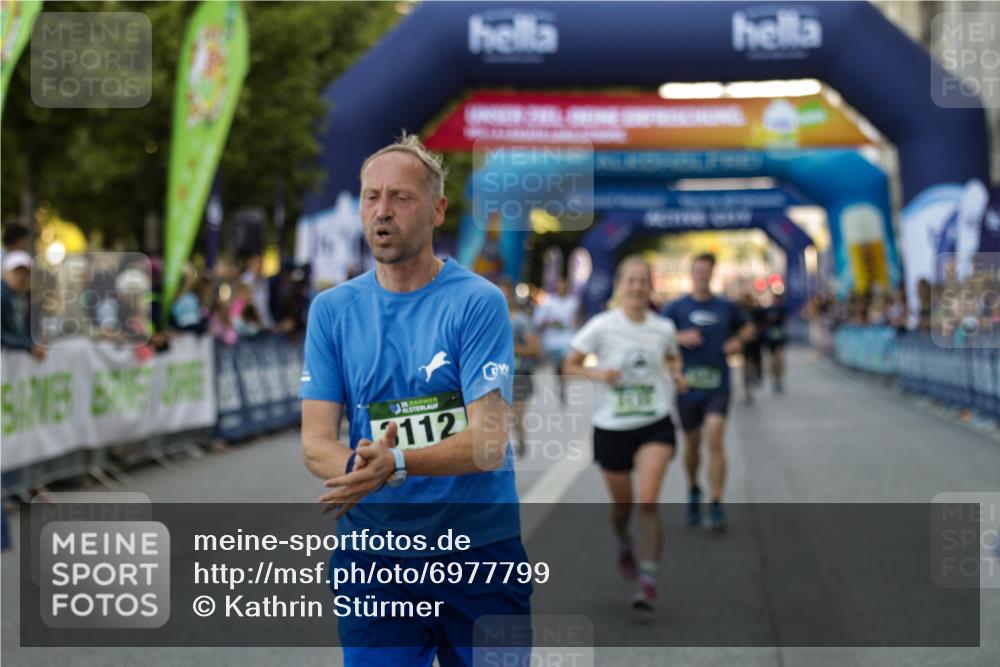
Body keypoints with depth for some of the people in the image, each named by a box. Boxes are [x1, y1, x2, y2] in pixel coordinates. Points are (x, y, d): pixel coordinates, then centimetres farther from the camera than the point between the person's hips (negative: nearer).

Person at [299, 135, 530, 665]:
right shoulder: (332, 309, 5)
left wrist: (396, 463, -29)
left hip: (479, 552, -1)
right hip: (371, 556, 2)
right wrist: (357, 467, -23)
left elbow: (487, 442, -13)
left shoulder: (478, 301, -5)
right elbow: (315, 442, -1)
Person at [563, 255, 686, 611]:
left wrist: (677, 374, 1)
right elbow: (569, 365, -2)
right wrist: (596, 373, -19)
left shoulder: (664, 328, 0)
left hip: (655, 424, 0)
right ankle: (623, 543, 49)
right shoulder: (602, 326, -8)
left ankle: (648, 580, -11)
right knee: (622, 503, 14)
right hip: (611, 426, 0)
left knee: (648, 501, -16)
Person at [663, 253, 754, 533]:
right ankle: (693, 490, 38)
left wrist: (739, 340, 3)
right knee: (691, 442, 11)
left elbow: (747, 327, 24)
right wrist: (679, 337, -14)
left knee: (715, 437, -16)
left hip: (717, 385, 0)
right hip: (687, 384, 1)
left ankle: (716, 506, -14)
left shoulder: (726, 307, 6)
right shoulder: (677, 308, 1)